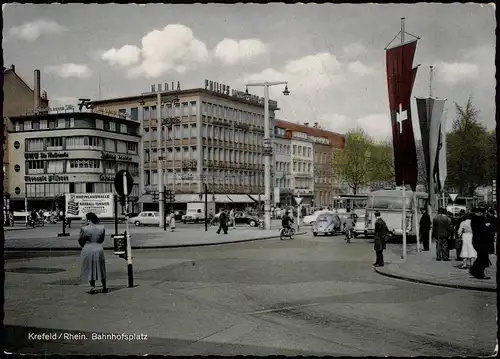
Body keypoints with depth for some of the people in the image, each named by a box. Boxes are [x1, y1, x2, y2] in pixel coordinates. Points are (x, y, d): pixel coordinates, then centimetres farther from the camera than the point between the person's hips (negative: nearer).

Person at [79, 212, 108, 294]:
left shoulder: (84, 229, -12)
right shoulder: (102, 228, -3)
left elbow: (80, 241, 0)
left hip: (88, 250, -2)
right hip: (99, 250, 2)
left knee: (90, 269, 11)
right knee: (101, 269, 15)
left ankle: (92, 287, 9)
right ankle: (104, 287, 21)